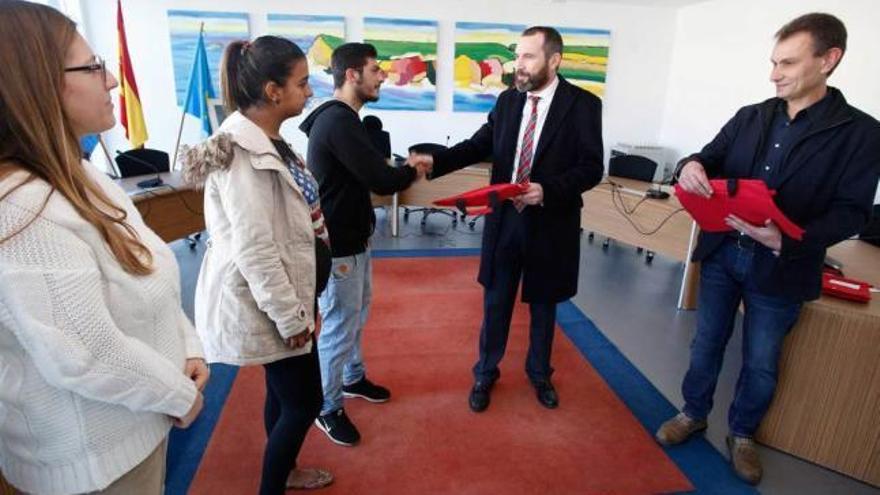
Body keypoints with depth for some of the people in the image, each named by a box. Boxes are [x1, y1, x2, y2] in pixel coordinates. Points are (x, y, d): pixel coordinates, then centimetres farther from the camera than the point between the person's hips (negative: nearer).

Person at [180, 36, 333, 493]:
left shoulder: (268, 141, 7)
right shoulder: (242, 152, -24)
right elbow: (253, 249, -26)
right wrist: (291, 316, -20)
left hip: (279, 289, 9)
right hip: (262, 301, -9)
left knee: (284, 393, 23)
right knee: (303, 402, 4)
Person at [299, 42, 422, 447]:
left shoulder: (340, 117, 11)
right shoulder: (338, 121, -23)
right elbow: (380, 181, -24)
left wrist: (399, 169, -1)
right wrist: (412, 170, -7)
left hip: (353, 236, 11)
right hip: (337, 245, -11)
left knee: (356, 316, 24)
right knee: (339, 327, 3)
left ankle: (353, 378, 44)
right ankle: (328, 408, 22)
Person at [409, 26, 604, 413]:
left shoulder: (582, 104, -9)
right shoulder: (507, 101, 3)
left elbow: (591, 168, -11)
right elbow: (479, 145, 2)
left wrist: (547, 190, -26)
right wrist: (436, 160, -13)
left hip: (550, 223, -2)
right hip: (505, 218, 3)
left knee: (542, 303, 16)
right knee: (496, 302, 13)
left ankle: (539, 373, 40)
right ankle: (485, 373, 34)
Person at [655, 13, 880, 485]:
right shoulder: (749, 117, 3)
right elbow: (711, 160, 4)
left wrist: (788, 242, -29)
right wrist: (691, 166, -22)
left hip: (780, 268, -2)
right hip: (721, 253, 3)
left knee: (761, 363, 14)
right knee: (706, 344, 16)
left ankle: (742, 434, 37)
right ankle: (693, 414, 37)